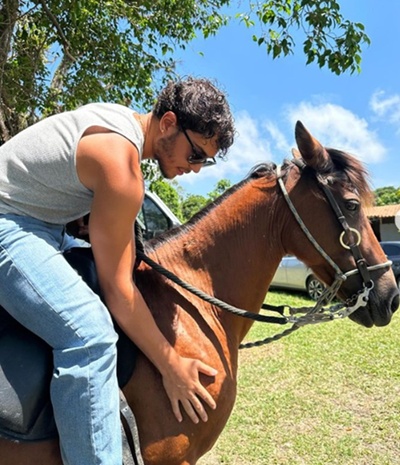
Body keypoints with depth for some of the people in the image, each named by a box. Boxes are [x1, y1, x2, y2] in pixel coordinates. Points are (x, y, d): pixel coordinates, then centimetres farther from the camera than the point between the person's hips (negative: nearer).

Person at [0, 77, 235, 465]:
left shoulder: (123, 120, 2)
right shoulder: (121, 165, -26)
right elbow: (117, 289, -23)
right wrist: (171, 367, -16)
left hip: (37, 223, 11)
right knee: (89, 332, -29)